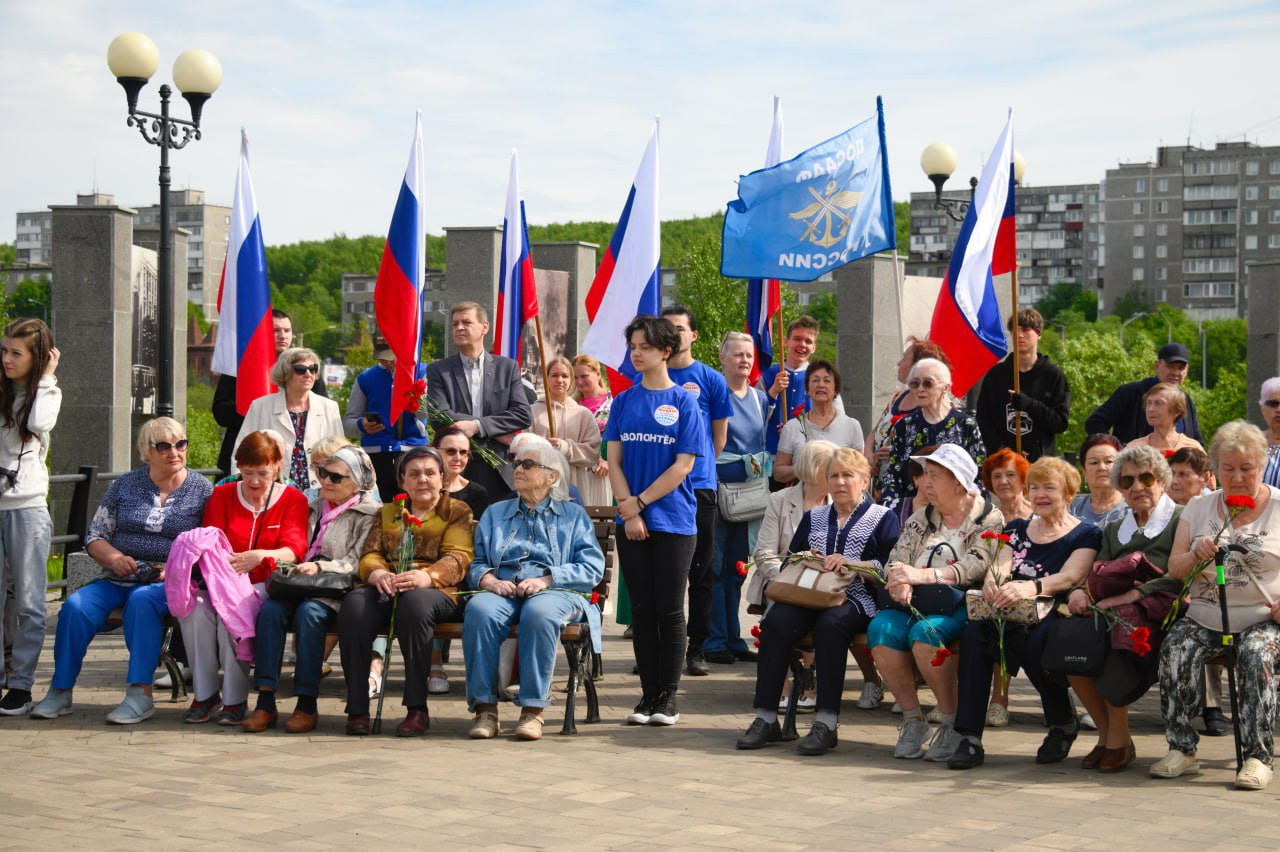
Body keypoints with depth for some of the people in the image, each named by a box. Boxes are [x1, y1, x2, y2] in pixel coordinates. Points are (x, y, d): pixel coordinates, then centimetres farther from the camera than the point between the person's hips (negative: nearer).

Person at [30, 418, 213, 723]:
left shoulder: (202, 490, 6)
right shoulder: (125, 485, 12)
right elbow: (95, 537, 13)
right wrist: (114, 557, -8)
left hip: (167, 584, -3)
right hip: (118, 580, 3)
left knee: (141, 600, -36)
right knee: (76, 606, -23)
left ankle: (140, 695, -37)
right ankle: (60, 692, -13)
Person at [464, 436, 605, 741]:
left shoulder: (573, 515, 20)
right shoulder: (495, 513, 30)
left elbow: (592, 568, 5)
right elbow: (476, 563, 19)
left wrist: (547, 579, -10)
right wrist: (488, 580, -5)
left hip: (556, 591, -2)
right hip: (501, 591, 2)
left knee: (539, 613, -40)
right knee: (479, 610, -34)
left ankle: (532, 709, -35)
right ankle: (485, 708, -34)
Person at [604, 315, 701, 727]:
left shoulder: (684, 401, -1)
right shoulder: (624, 401, 9)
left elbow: (683, 465, -6)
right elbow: (614, 460, 5)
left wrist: (639, 502, -11)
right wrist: (628, 510, -9)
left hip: (674, 520, -3)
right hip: (631, 522, 3)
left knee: (669, 610, 0)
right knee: (642, 610, 5)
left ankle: (668, 697, 7)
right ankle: (648, 694, 11)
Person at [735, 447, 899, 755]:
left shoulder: (882, 518, 15)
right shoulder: (814, 517, 30)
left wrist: (850, 563, -13)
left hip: (855, 599, -4)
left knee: (829, 623, -38)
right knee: (776, 621, -29)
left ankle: (827, 724, -39)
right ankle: (766, 719, -30)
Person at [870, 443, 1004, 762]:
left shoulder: (989, 518, 4)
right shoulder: (920, 519, 20)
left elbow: (976, 567, -12)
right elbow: (897, 558, 10)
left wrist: (922, 575, -23)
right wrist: (899, 581, -16)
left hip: (961, 605, -5)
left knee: (925, 631, -36)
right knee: (881, 628, -27)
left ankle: (951, 722, -20)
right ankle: (913, 720, -14)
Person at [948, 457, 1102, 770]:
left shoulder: (1086, 535, 8)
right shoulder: (1017, 530, 22)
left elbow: (1070, 577, -11)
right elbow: (1000, 565, 5)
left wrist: (1030, 588, -32)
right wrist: (992, 581, -22)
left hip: (1056, 616, -4)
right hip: (1012, 617, 4)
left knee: (1035, 640, -38)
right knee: (975, 630, -30)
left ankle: (1064, 724, -9)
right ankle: (969, 738, -33)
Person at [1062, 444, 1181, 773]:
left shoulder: (1181, 521, 8)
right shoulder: (1114, 530, 27)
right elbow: (1098, 575, 16)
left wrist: (1134, 594, -19)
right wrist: (1080, 591, -9)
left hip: (1157, 612, -5)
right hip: (1112, 610, 5)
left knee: (1122, 622, -37)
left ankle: (1118, 739, -22)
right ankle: (1106, 732, -13)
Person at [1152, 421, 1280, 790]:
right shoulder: (1198, 509, 13)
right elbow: (1174, 569, 10)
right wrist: (1197, 555, -12)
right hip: (1204, 617, 3)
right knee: (1175, 651, -25)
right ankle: (1182, 749, -17)